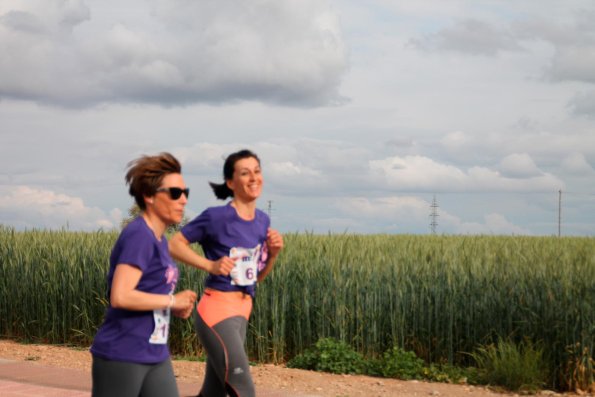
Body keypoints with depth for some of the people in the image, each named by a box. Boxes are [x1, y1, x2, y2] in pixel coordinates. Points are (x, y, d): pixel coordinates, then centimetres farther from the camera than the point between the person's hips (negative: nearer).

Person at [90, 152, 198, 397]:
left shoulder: (158, 240, 10)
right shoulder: (138, 236, -16)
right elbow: (120, 297, -26)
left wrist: (176, 308, 2)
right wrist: (172, 301, -15)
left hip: (155, 356, 9)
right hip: (122, 357, -9)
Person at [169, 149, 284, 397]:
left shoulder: (263, 221, 9)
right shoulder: (216, 217, -12)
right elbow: (174, 244, -6)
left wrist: (273, 253, -2)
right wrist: (210, 265, -17)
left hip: (241, 311, 8)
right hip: (217, 310, -7)